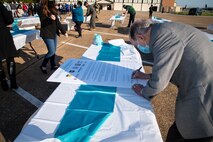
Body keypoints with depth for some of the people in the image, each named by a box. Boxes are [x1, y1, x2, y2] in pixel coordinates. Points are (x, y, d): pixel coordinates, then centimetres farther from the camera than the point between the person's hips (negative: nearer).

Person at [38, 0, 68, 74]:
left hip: (54, 32, 7)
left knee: (53, 50, 12)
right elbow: (43, 22, -17)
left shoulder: (52, 8, 9)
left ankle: (53, 65, 27)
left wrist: (63, 31, 11)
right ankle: (43, 65, 11)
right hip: (47, 33, -7)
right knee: (51, 51, -9)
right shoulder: (41, 9, -9)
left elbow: (57, 21, 12)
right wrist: (49, 18, -36)